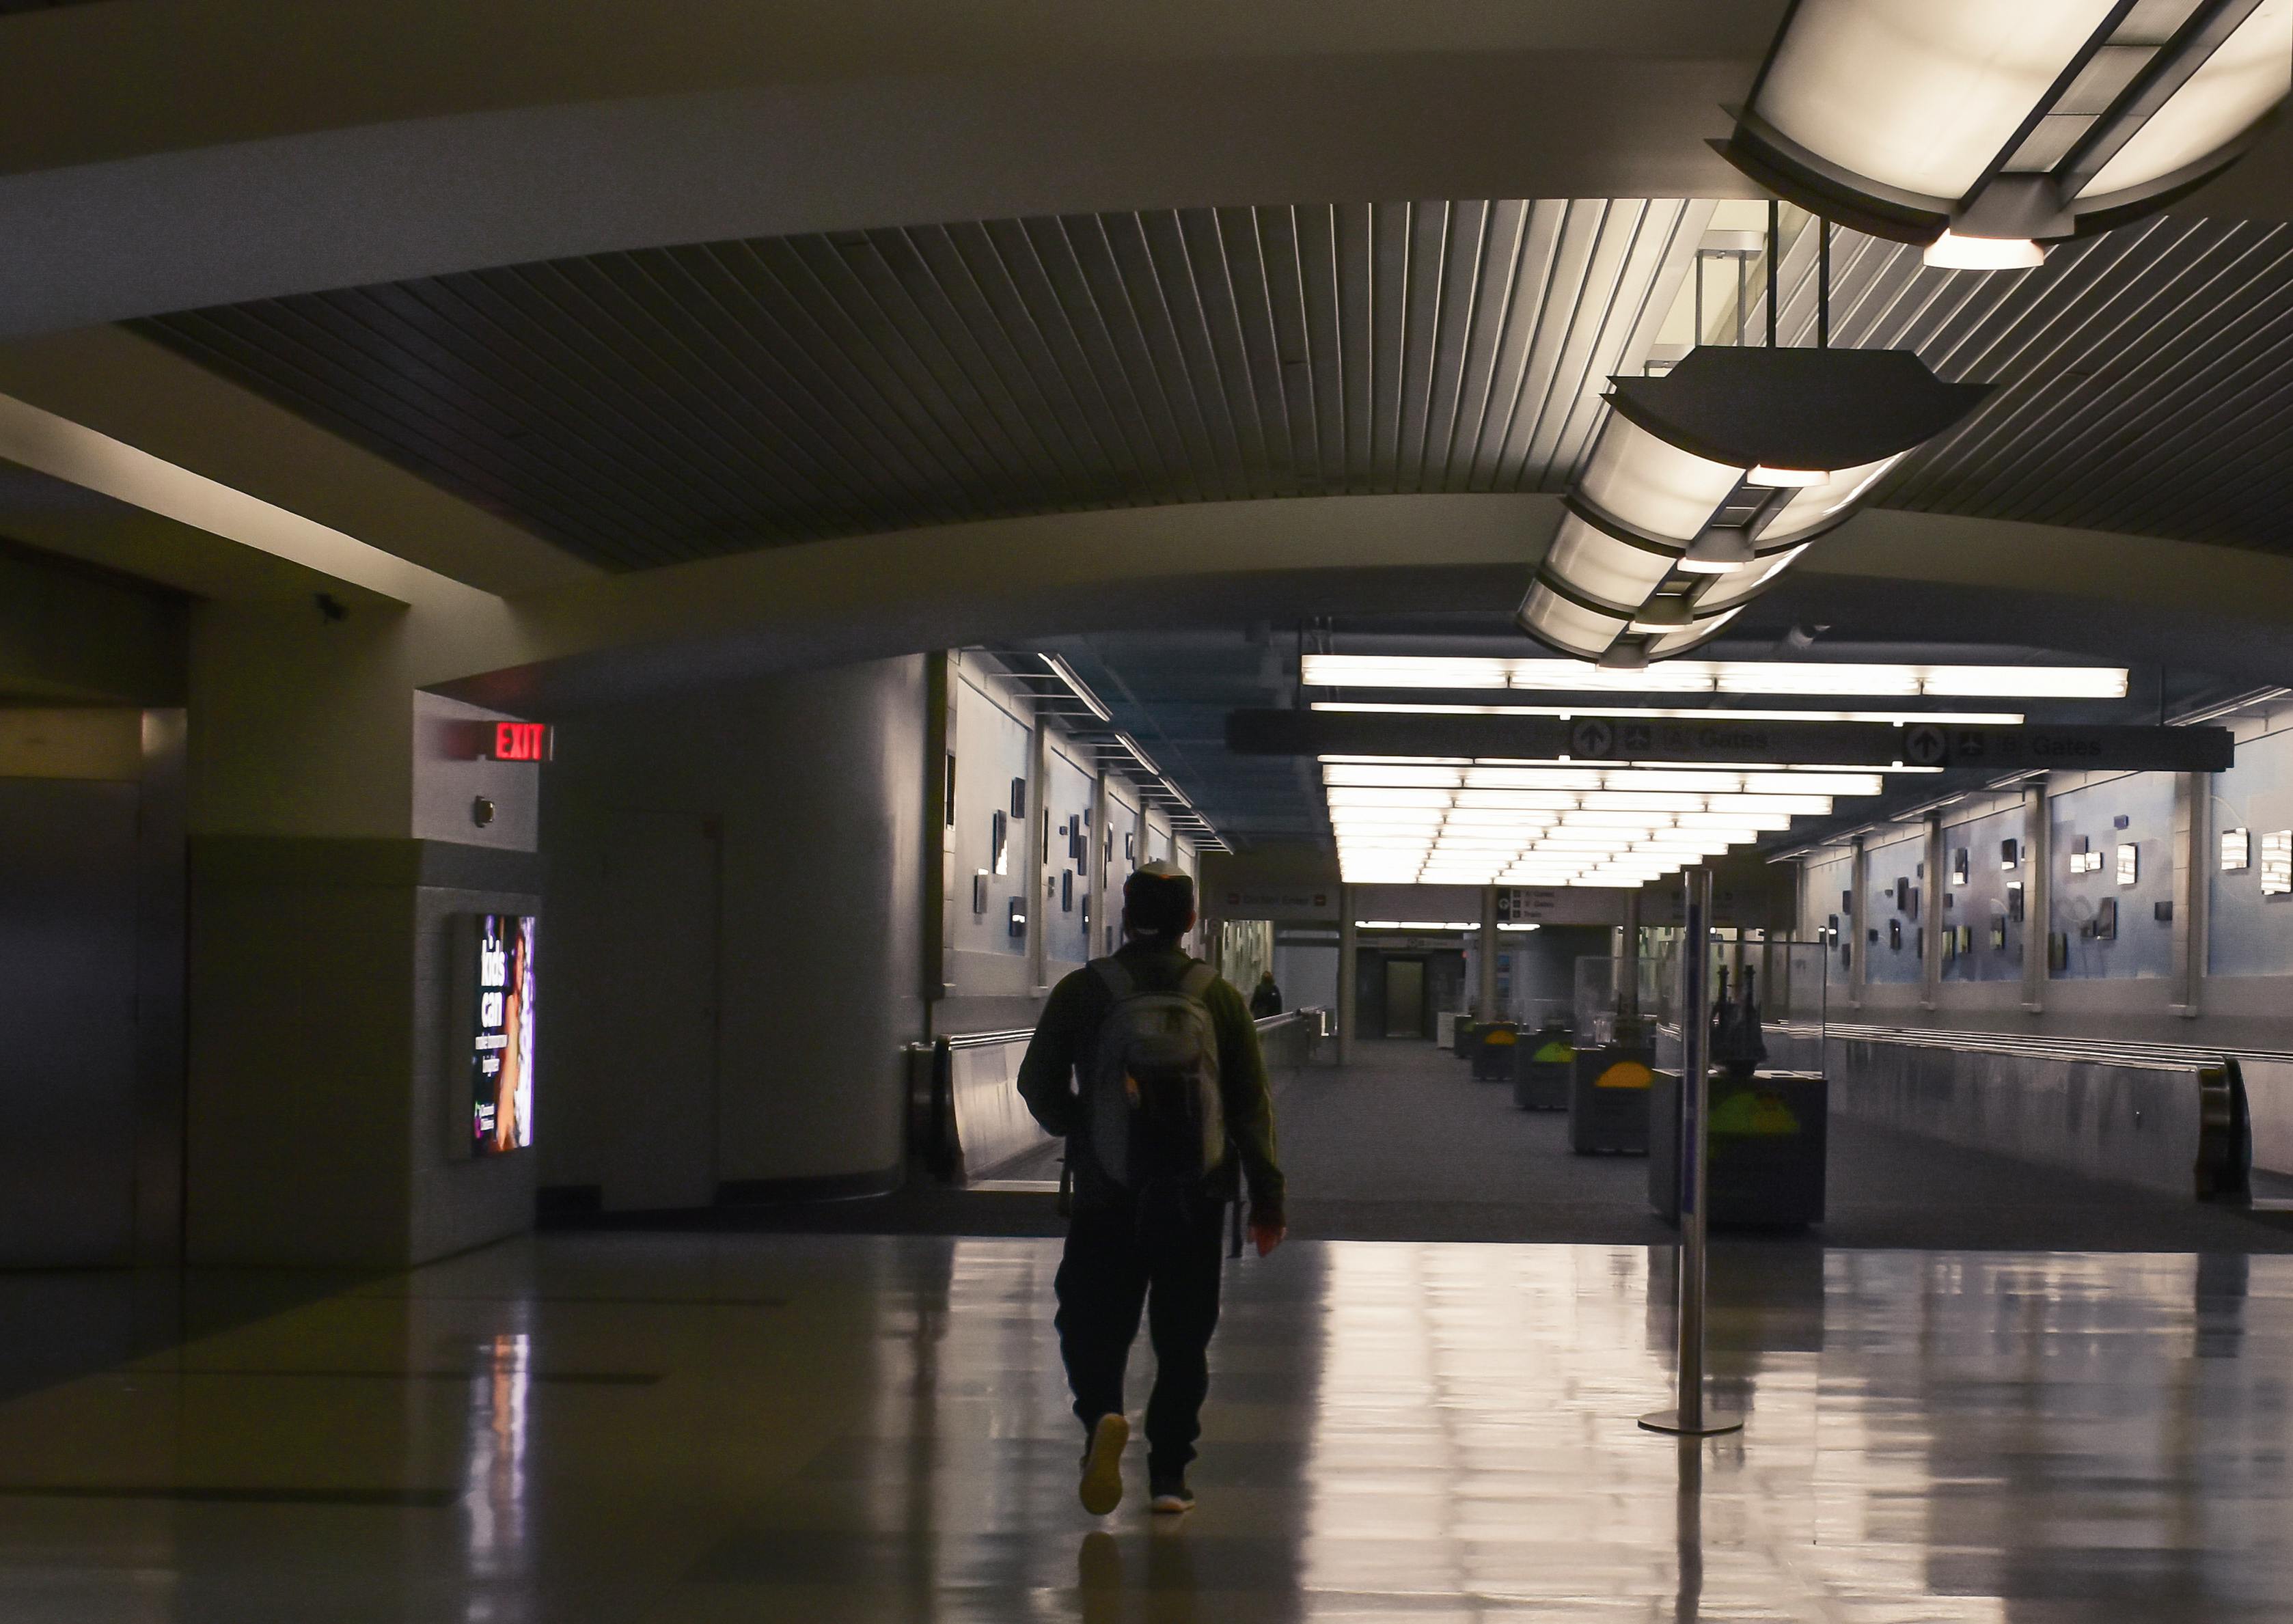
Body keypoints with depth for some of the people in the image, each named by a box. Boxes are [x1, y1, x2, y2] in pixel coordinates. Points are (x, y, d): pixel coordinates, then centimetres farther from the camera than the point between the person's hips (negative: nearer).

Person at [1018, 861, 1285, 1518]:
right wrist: (1267, 1198, 5)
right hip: (1195, 1198, 1)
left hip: (1106, 1196, -1)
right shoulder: (1218, 998, 1)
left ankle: (1102, 1416, -19)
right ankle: (1169, 1474, 8)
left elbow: (1039, 1084, 2)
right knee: (1183, 1337, 10)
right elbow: (1253, 1106, 1)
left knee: (1093, 1322, 9)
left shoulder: (1083, 991, -2)